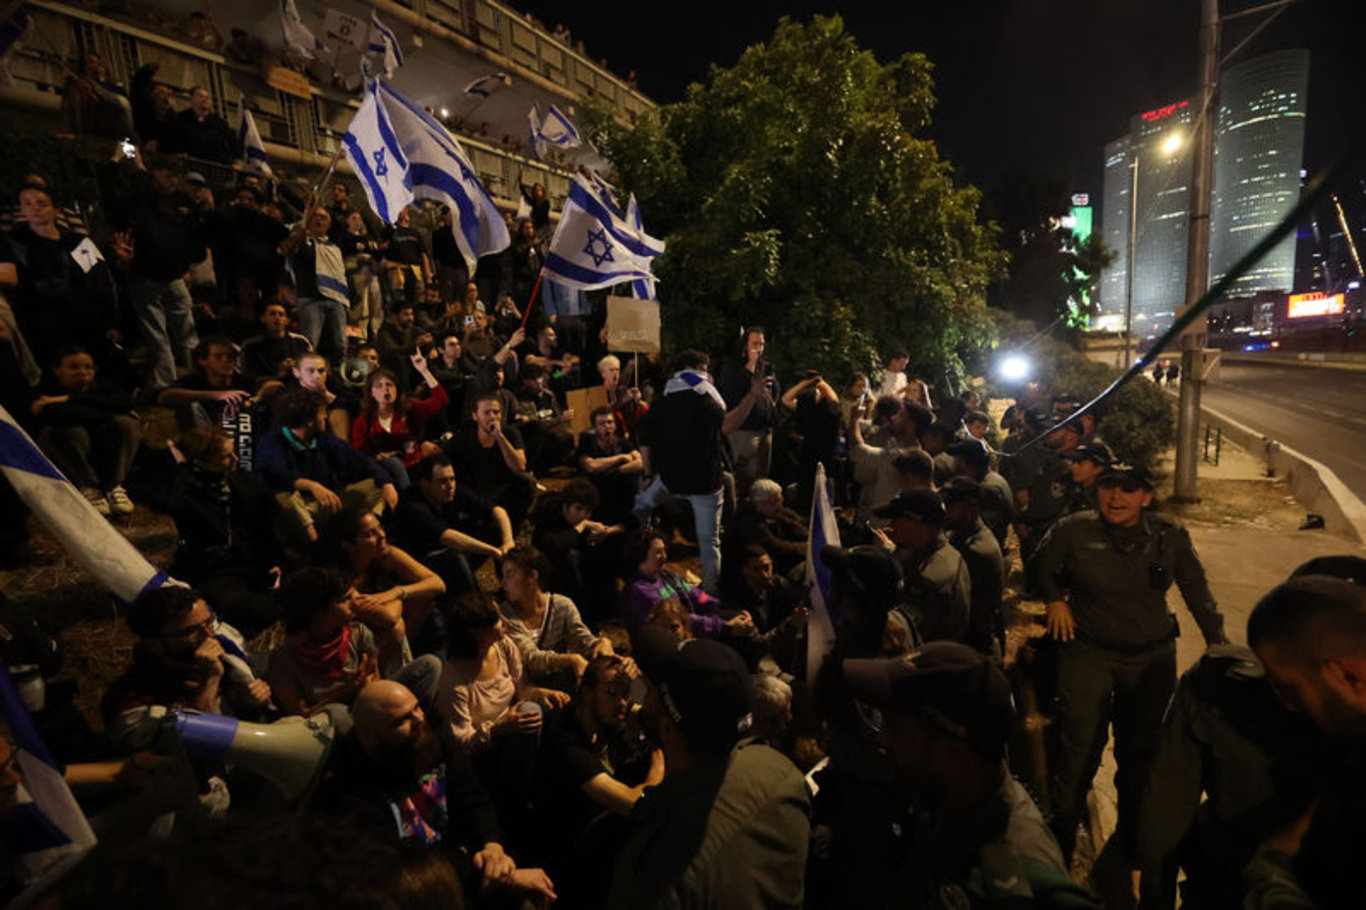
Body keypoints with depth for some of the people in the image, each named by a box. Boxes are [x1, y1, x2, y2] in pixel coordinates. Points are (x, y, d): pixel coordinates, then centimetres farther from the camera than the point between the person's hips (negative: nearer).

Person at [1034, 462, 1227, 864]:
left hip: (1152, 659, 3)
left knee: (1142, 754, 16)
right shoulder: (1072, 531, -9)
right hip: (1088, 655, -2)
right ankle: (1061, 840, 18)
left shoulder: (1170, 536, -3)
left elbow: (1197, 590, 10)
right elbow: (1042, 568, 10)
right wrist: (1055, 600, -3)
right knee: (1079, 751, -3)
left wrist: (1217, 641, 10)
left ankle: (1132, 834, 40)